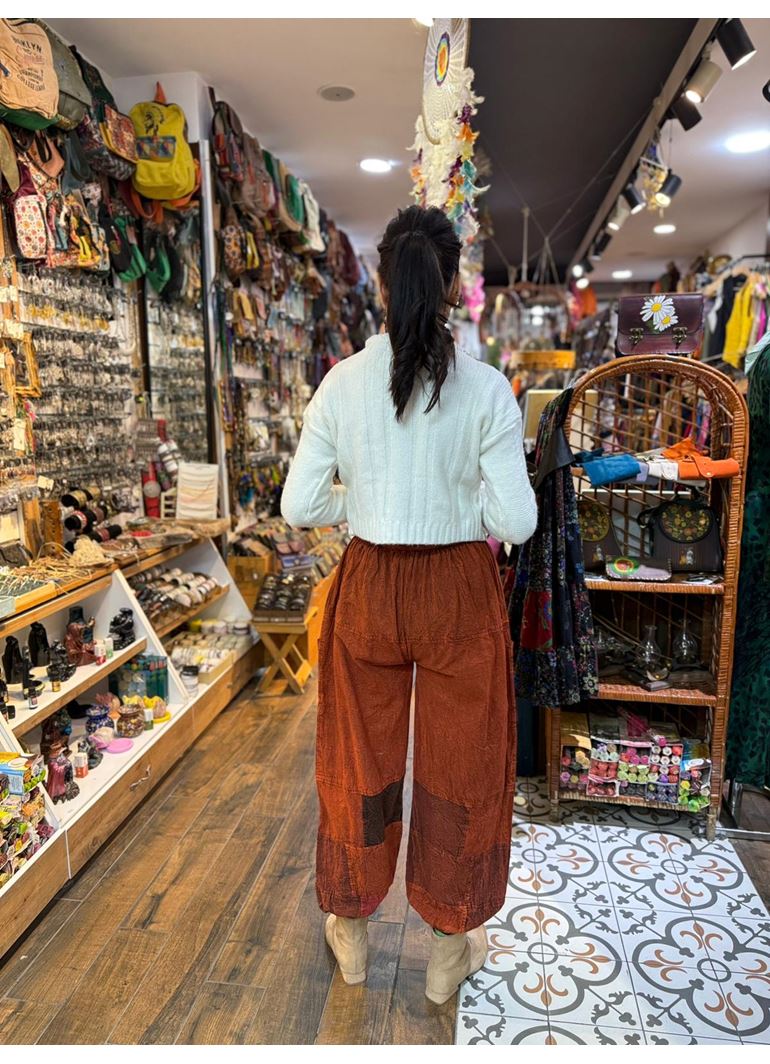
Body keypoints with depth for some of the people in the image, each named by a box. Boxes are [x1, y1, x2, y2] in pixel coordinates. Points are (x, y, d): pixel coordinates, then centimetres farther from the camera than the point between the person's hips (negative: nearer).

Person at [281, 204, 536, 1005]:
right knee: (460, 765, 17)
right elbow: (514, 521, -13)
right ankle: (450, 950, 36)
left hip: (369, 586, 2)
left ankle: (351, 933, 41)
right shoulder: (486, 388, -11)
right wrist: (461, 507, 7)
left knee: (361, 758, 19)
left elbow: (300, 506, -7)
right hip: (458, 590, -1)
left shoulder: (343, 383, -6)